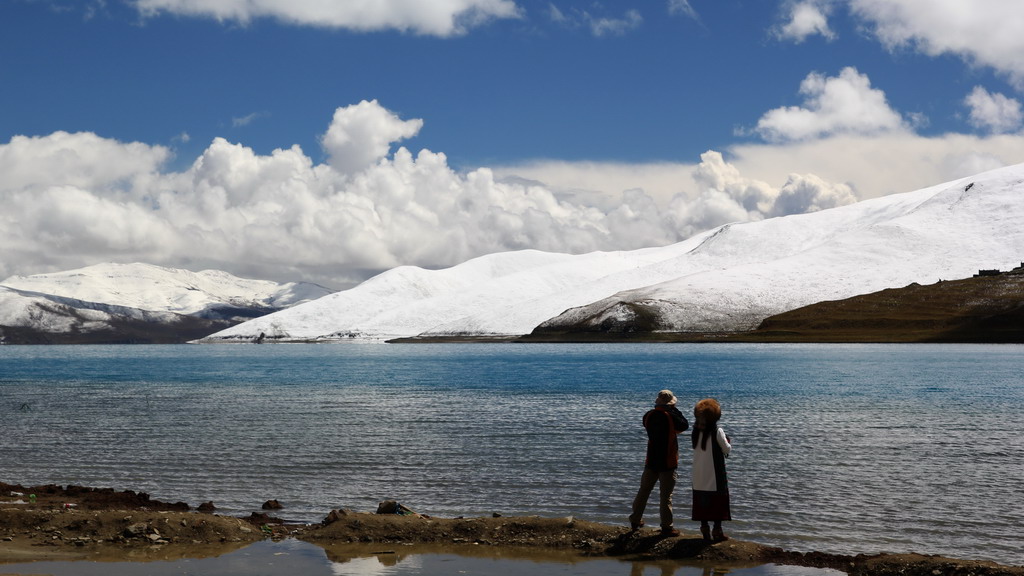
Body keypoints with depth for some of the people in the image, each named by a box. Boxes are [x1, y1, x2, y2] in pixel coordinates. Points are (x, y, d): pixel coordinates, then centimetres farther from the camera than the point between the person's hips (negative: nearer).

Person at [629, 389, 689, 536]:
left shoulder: (649, 416, -1)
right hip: (667, 462, -5)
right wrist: (675, 410, 0)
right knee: (666, 495, -1)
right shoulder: (671, 417, -17)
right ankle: (667, 526, 1)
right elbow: (685, 425, -3)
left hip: (651, 460, 5)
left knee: (644, 490, 15)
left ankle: (635, 520, 23)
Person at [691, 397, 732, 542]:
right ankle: (717, 530, 3)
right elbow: (727, 450, -9)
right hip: (714, 476, -5)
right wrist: (728, 442, 13)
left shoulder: (696, 431, 1)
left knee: (702, 503, 11)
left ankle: (705, 529, 14)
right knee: (718, 503, 4)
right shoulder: (717, 431, -14)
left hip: (699, 478, 5)